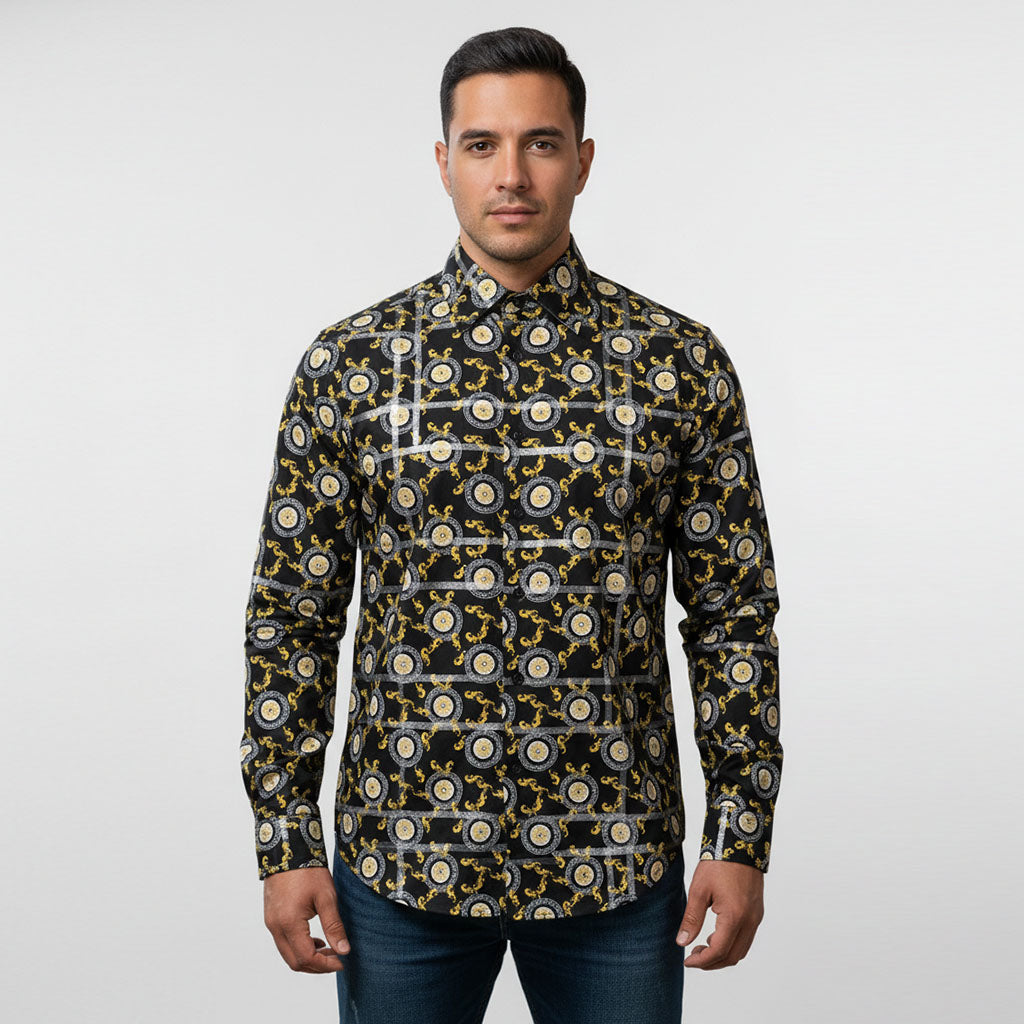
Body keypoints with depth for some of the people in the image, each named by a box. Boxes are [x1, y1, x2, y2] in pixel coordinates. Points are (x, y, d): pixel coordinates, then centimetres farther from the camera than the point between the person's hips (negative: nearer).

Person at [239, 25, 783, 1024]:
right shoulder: (347, 364, -2)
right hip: (400, 862, 0)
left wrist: (742, 834, -2)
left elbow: (733, 612, 1)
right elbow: (292, 614, 1)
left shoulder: (682, 362, -2)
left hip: (618, 865, 0)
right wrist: (285, 842, -2)